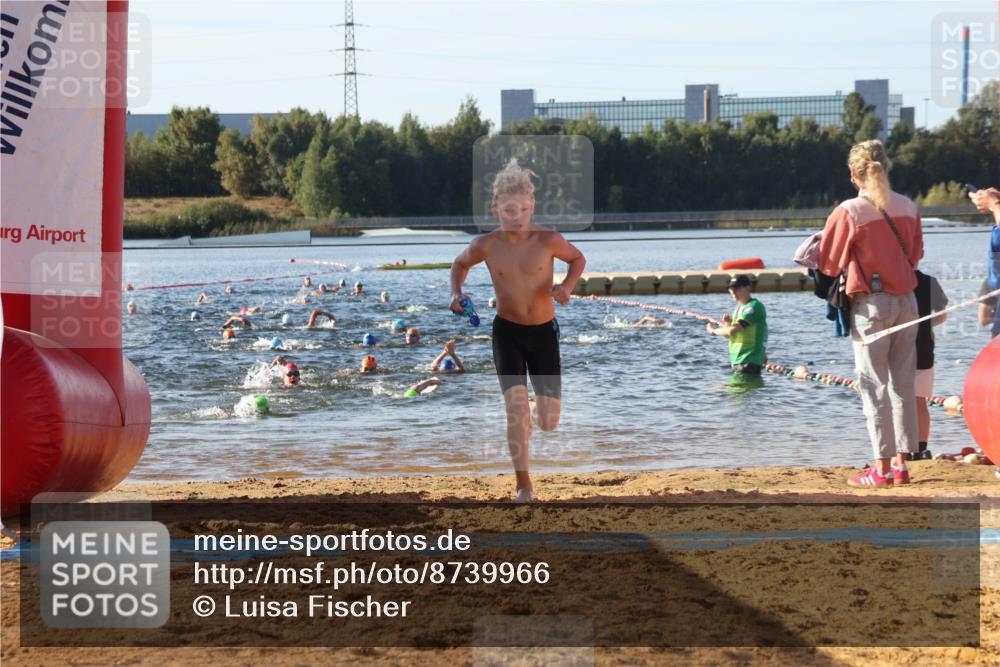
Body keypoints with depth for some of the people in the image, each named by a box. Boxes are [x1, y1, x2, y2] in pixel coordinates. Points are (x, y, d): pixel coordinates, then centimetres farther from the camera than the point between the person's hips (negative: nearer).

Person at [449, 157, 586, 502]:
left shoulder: (548, 240, -15)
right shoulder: (486, 245, -11)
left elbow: (578, 259, 4)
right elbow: (460, 264, 11)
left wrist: (567, 286, -15)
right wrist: (456, 293, -8)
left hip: (544, 332, 0)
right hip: (507, 331, 0)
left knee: (549, 423, 3)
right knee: (516, 406, -19)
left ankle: (534, 414, 42)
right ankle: (524, 484, -6)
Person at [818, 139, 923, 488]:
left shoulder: (849, 212, -11)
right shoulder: (908, 208, 3)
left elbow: (828, 264, -2)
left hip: (870, 304, -5)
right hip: (907, 301, 5)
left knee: (874, 384, 0)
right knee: (903, 384, 10)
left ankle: (883, 467, -2)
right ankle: (901, 463, 11)